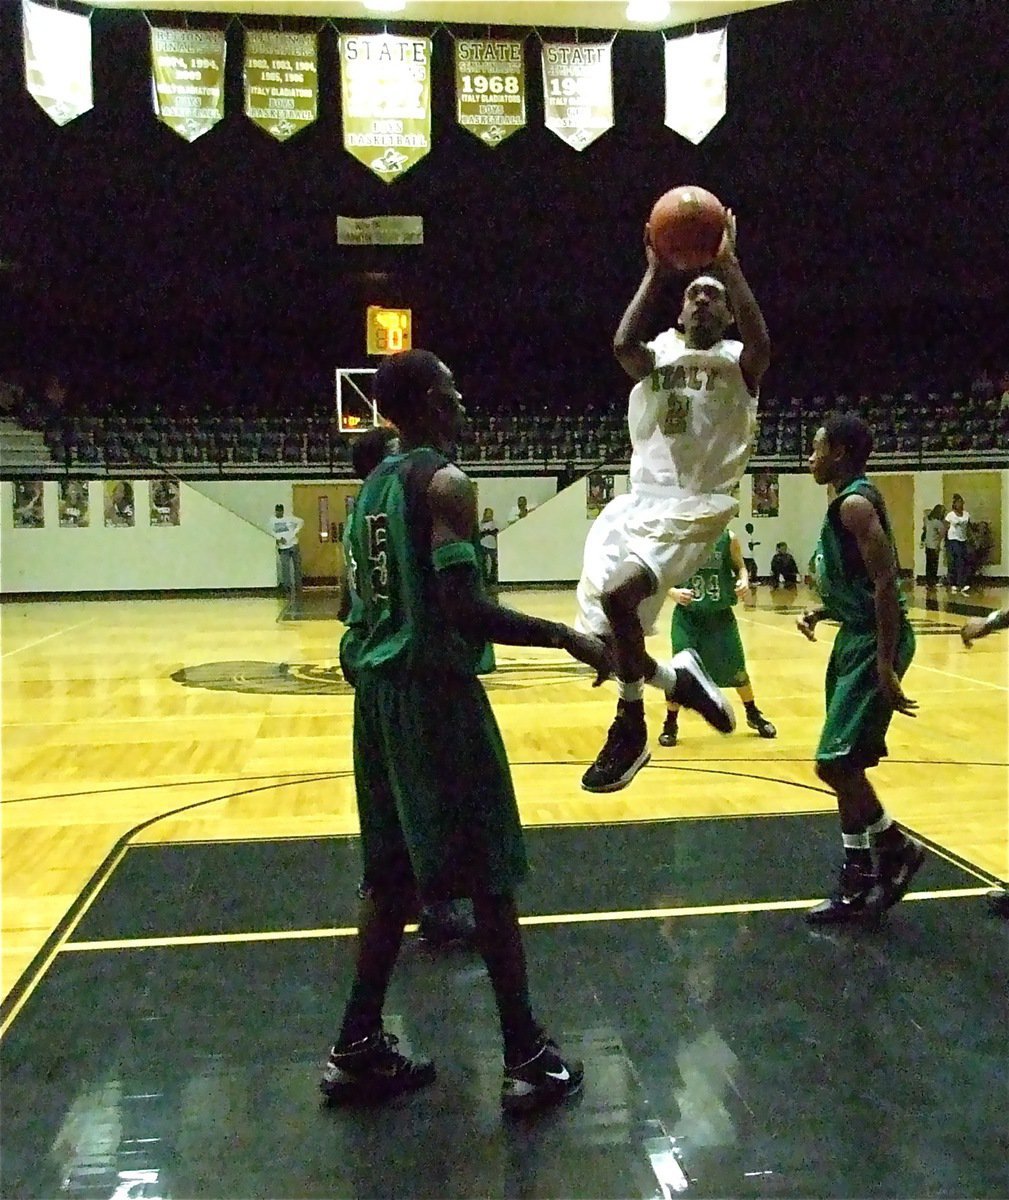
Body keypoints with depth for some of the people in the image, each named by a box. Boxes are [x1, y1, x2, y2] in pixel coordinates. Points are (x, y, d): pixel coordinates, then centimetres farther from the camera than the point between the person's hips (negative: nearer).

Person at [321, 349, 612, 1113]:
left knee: (394, 873, 15)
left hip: (382, 687, 9)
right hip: (434, 690, -9)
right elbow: (464, 609, -23)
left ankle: (358, 1052, 22)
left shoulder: (375, 486, 14)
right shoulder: (443, 482, -13)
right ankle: (528, 1061, 10)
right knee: (490, 876, 0)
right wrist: (568, 638, -17)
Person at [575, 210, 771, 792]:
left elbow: (762, 345, -21)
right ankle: (678, 678, 28)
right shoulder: (658, 354, 12)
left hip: (697, 506, -5)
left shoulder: (737, 362, 5)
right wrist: (656, 272, -9)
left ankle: (631, 725, -10)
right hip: (641, 500, 5)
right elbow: (623, 344, -12)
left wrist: (728, 262, -16)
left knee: (617, 591, -28)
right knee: (607, 628, 3)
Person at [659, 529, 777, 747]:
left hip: (720, 614, 2)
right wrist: (673, 592, -24)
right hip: (687, 616, -2)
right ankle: (670, 725, 14)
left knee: (736, 668, 11)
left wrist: (744, 580, -14)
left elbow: (740, 567, 8)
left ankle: (754, 715, 34)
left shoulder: (728, 538, -5)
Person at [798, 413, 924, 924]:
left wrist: (886, 666, -26)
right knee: (844, 765, 11)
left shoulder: (855, 503, -16)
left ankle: (897, 847, 10)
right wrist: (822, 611, 9)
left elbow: (886, 585, -23)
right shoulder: (847, 502, 15)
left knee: (834, 763, -10)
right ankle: (858, 881, 19)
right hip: (855, 638, 10)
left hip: (875, 643, -10)